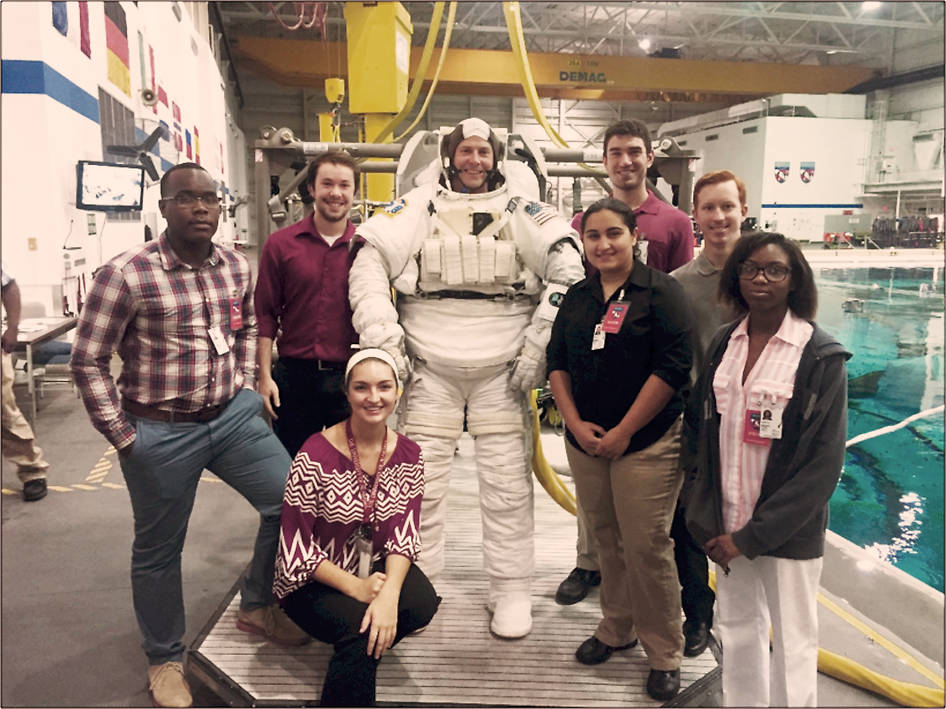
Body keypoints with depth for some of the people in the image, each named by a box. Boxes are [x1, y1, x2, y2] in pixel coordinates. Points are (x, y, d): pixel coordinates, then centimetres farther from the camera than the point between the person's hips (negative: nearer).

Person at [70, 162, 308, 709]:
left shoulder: (237, 266, 1)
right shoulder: (127, 273, -15)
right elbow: (89, 361, -10)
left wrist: (244, 386, 10)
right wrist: (122, 436, -9)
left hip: (232, 416, 5)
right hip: (161, 432, -4)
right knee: (158, 550, 11)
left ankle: (258, 607, 28)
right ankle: (165, 660, 35)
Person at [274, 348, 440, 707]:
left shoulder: (409, 455, -6)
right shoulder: (316, 455, -19)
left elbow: (404, 536, -8)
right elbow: (296, 549, -16)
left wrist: (389, 593, -27)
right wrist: (355, 587, -23)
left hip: (376, 569, 4)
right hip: (313, 581, -4)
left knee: (422, 604, -25)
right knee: (360, 628, -32)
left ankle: (360, 652, 4)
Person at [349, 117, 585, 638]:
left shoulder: (522, 209, 8)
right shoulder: (419, 206, 9)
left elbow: (570, 267, 0)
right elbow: (369, 260, 1)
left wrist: (539, 341, -8)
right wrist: (382, 336, -8)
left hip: (502, 369, 0)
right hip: (430, 365, 0)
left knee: (508, 482, 2)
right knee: (419, 479, 4)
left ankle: (511, 592, 17)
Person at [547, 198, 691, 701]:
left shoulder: (660, 291, -6)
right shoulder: (577, 298, 11)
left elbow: (672, 366, -12)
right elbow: (557, 362, 12)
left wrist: (623, 432, -13)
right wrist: (575, 422, -3)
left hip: (647, 443, -5)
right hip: (585, 442, 5)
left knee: (646, 546, -2)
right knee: (605, 540, 15)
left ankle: (664, 654, 16)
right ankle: (616, 629, 35)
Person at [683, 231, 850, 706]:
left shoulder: (820, 356, -10)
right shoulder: (723, 344, 3)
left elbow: (824, 462, -12)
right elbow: (699, 431, 7)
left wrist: (755, 534, -15)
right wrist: (706, 520, -2)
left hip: (789, 533, -4)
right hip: (727, 525, 4)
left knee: (792, 644, 10)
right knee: (736, 627, 18)